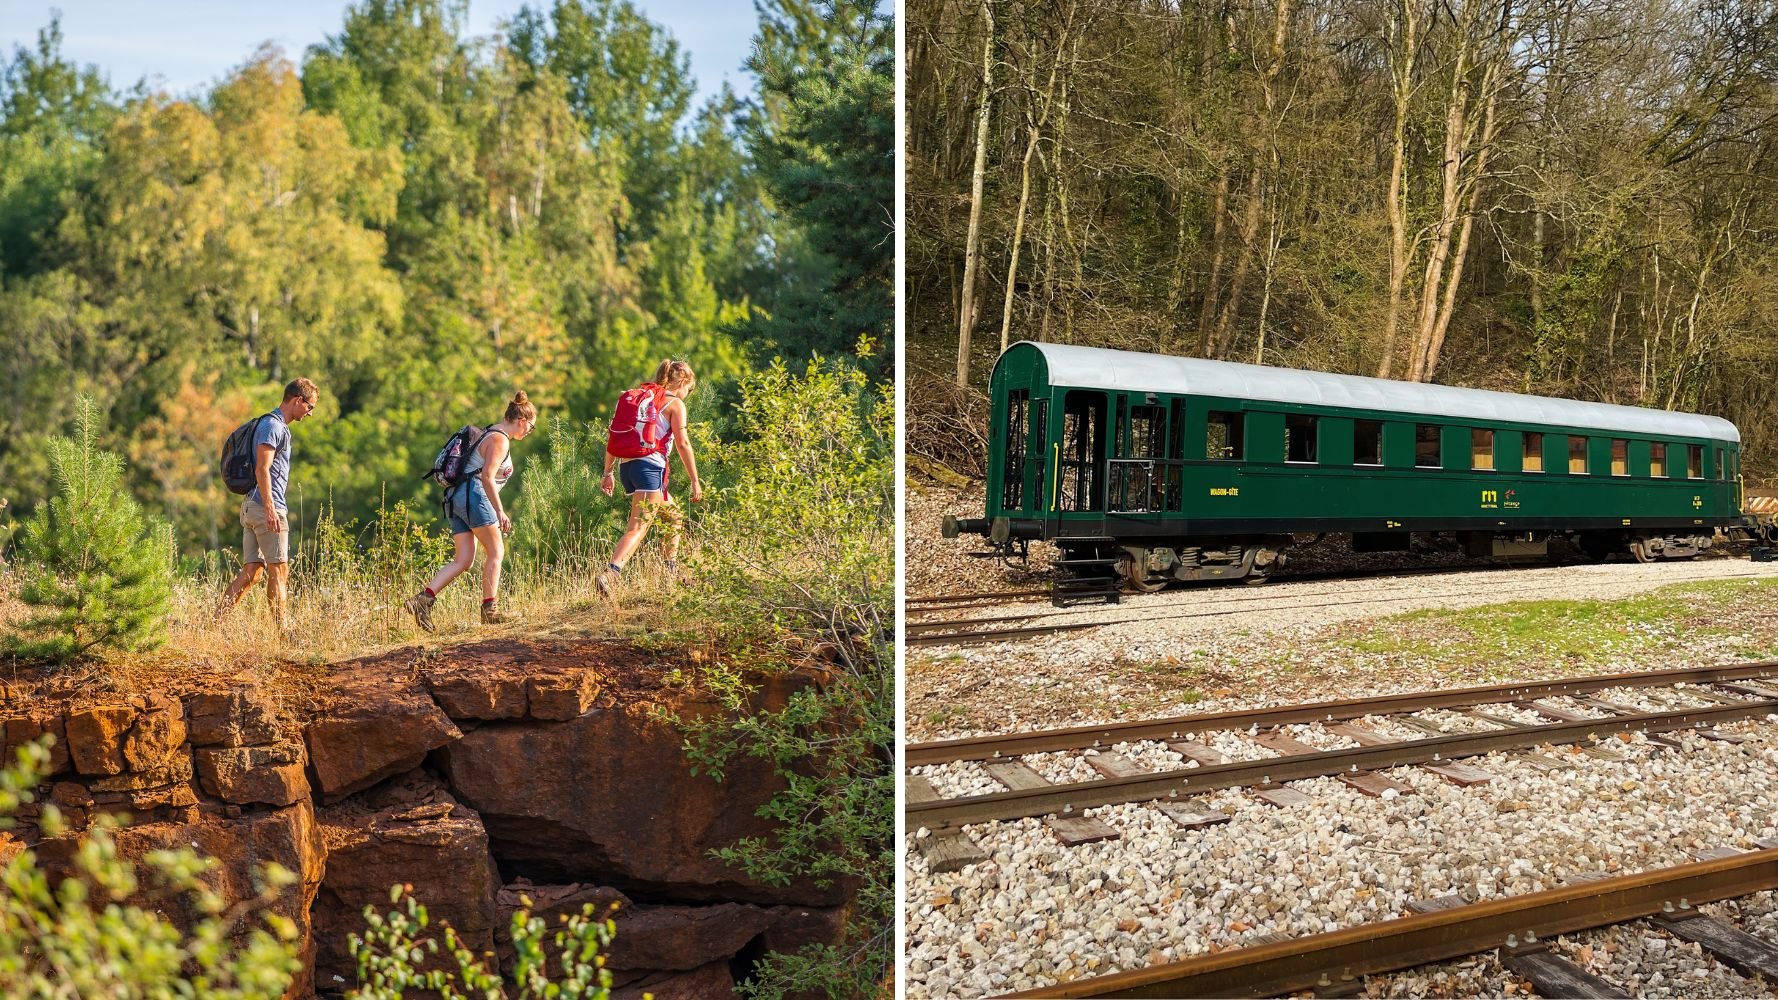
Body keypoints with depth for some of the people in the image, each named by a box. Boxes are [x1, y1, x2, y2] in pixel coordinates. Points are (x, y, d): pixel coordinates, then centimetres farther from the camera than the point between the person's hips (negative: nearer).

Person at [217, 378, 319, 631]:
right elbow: (262, 469, -19)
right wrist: (270, 509, -25)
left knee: (251, 572, 7)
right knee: (279, 571, -5)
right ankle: (282, 629, -3)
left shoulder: (278, 426, 21)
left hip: (252, 506, 10)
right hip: (265, 506, -10)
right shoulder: (273, 425, -10)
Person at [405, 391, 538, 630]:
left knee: (463, 560, 3)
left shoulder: (491, 434, 23)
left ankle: (423, 598, -9)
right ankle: (489, 610, 0)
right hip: (474, 495, -9)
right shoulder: (500, 440, -7)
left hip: (457, 497, 9)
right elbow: (487, 476, -18)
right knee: (496, 552, 0)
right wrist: (500, 512, -18)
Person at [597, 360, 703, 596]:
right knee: (638, 527, -15)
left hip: (626, 466, 8)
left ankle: (671, 574, 26)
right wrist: (695, 481, -3)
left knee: (673, 517, 23)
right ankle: (610, 574, -34)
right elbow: (683, 444, -5)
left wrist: (608, 472, 18)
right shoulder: (675, 404, 2)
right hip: (650, 466, -8)